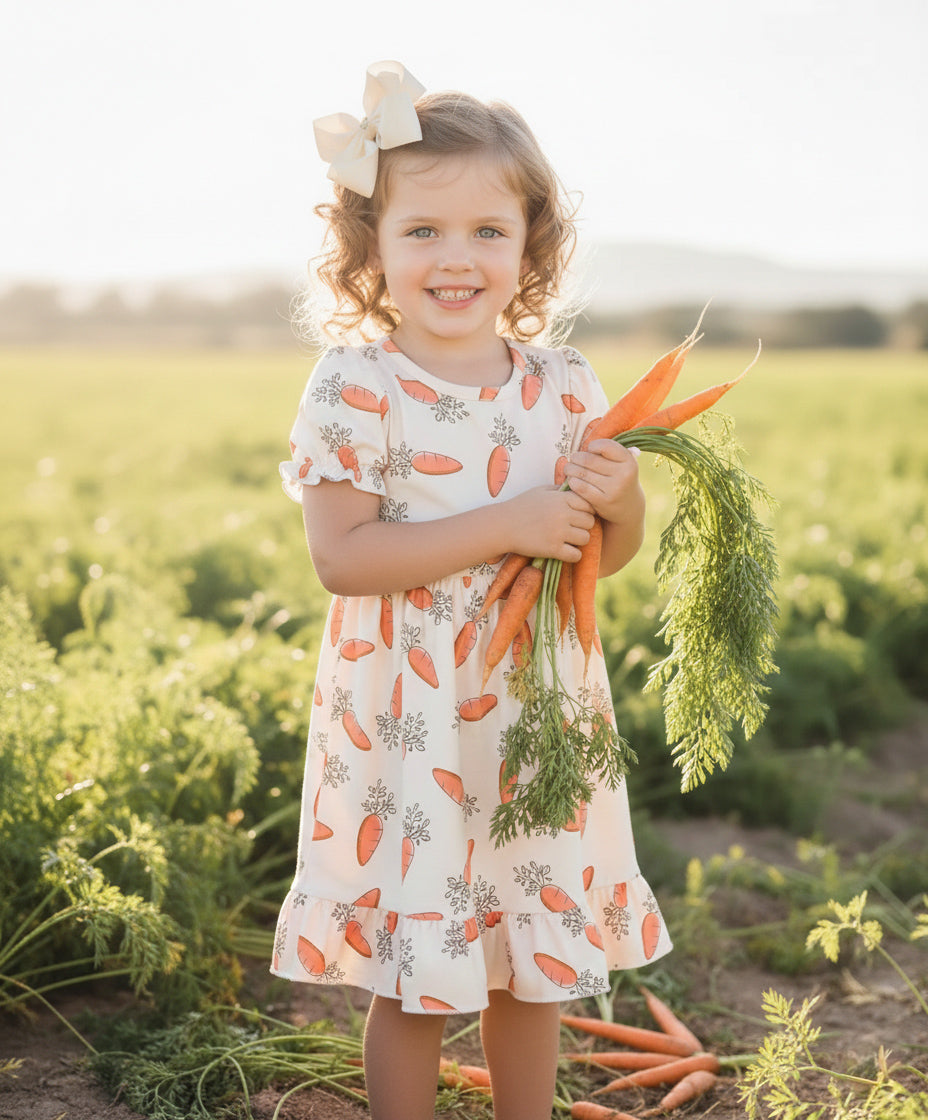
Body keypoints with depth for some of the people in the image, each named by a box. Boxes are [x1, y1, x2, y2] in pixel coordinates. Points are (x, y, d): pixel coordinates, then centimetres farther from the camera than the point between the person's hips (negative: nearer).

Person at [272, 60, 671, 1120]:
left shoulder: (564, 386, 2)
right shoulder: (356, 384, -10)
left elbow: (608, 556, 11)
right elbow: (339, 555, -19)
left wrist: (621, 499, -12)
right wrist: (507, 525, -22)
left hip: (537, 715, 4)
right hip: (407, 724, -4)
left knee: (537, 965, 17)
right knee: (410, 976, 8)